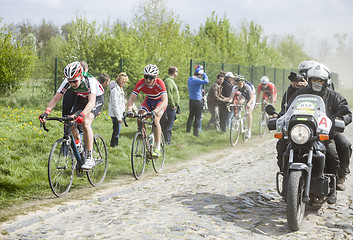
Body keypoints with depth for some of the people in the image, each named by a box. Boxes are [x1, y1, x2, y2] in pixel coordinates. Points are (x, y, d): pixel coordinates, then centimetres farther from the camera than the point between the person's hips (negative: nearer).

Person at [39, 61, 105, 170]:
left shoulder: (90, 81, -37)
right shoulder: (67, 82, -24)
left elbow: (91, 102, -49)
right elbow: (55, 98, -25)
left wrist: (82, 114, -66)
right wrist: (46, 112, -41)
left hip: (96, 99, -5)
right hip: (81, 99, 5)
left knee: (85, 123, -30)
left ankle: (90, 158, -26)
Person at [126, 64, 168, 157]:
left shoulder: (160, 83, -36)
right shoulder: (141, 83, -27)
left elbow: (165, 102, -46)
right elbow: (131, 99, -27)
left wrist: (154, 112, -62)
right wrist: (129, 111, -47)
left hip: (160, 101, -4)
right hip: (149, 100, 4)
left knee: (155, 119, -28)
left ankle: (158, 148, -22)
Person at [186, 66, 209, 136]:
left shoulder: (190, 79, 6)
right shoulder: (196, 80, -22)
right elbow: (206, 81, -31)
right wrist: (204, 73, -14)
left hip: (191, 100, 8)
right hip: (197, 101, -8)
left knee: (191, 116, 17)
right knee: (198, 117, 3)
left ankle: (188, 130, 21)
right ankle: (195, 132, 6)